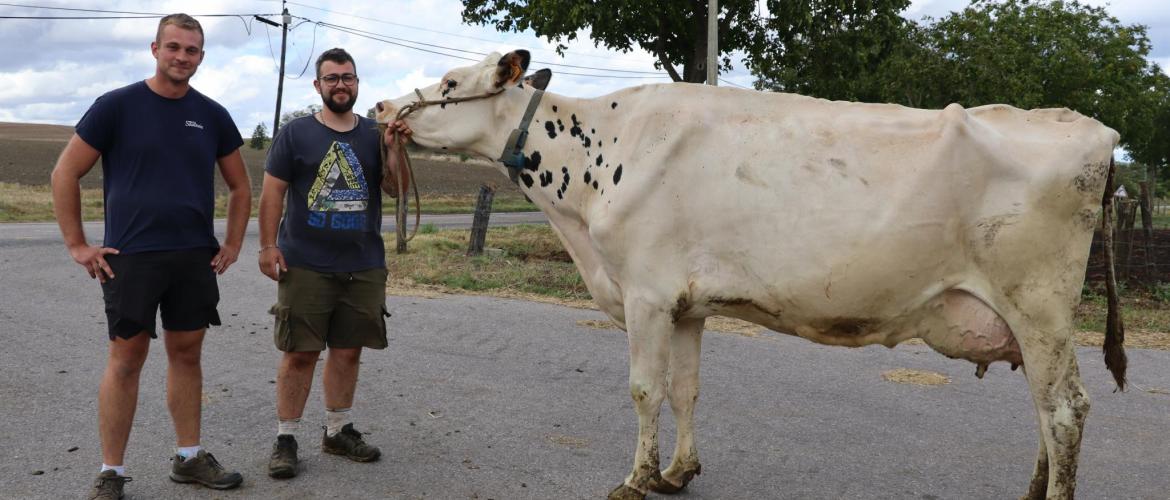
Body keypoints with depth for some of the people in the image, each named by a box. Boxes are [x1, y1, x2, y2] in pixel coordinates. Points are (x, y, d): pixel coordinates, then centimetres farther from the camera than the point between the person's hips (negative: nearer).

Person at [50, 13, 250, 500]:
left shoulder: (212, 115, 7)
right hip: (131, 257, -3)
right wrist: (78, 246, -5)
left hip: (195, 257, 4)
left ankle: (189, 458, 21)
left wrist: (232, 244, 8)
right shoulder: (117, 106, -4)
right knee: (126, 358, -1)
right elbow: (65, 174, -2)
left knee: (187, 354, 10)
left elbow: (239, 186, 17)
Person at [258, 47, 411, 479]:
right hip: (306, 266, -3)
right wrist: (268, 245, -8)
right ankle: (286, 438, 10)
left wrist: (394, 148, -14)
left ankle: (338, 431, 24)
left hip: (364, 268, 3)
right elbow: (272, 191, 0)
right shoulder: (296, 133, 1)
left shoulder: (374, 134, 8)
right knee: (300, 353, 0)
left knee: (348, 350, 10)